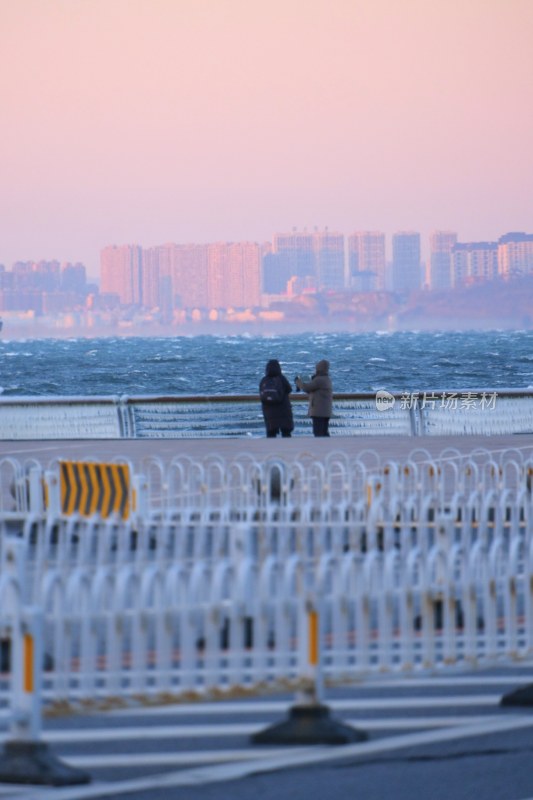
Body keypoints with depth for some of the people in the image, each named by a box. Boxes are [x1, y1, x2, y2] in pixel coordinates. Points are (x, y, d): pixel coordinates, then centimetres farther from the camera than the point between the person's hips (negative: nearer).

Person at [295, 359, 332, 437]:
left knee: (318, 432, -9)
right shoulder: (327, 380, 17)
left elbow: (306, 387, -16)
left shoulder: (319, 380, -16)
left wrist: (298, 381, 3)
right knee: (324, 432, 12)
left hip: (319, 412, -10)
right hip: (326, 412, 10)